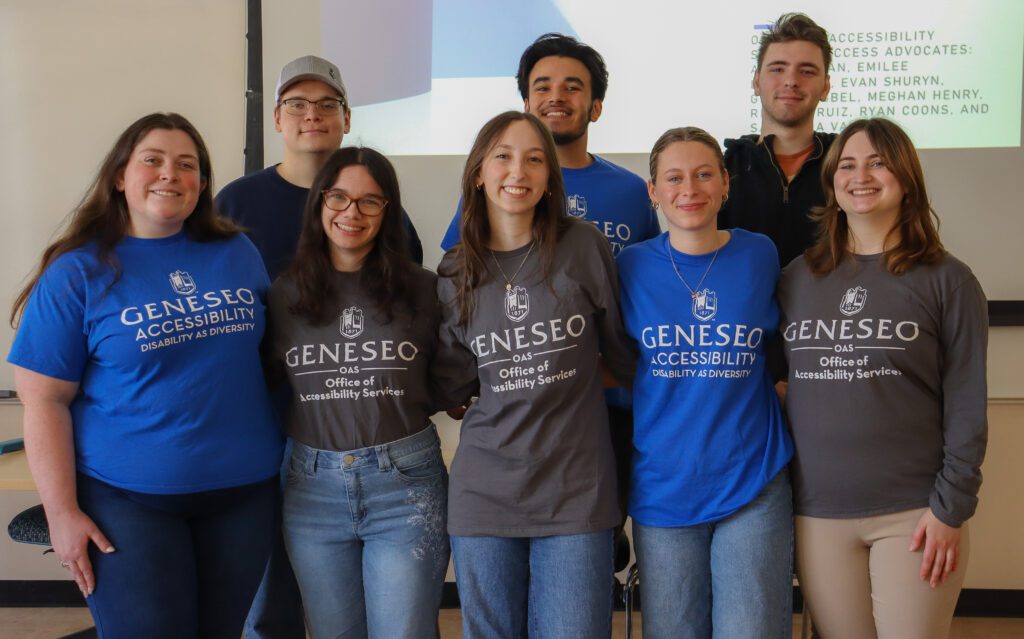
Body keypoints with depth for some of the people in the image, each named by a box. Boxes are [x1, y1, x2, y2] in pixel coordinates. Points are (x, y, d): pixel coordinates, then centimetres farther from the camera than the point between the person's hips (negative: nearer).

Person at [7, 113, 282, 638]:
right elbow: (45, 402, -7)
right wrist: (62, 512, -11)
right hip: (128, 499, -3)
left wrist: (288, 458, 9)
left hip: (245, 491, 4)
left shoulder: (239, 254, 5)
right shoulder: (78, 273, -6)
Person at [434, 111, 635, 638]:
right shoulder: (455, 273, 6)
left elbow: (623, 353, 8)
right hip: (485, 491, 2)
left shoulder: (584, 248, -2)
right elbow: (452, 387, 11)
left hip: (576, 490, -2)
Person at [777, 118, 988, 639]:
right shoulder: (797, 278, 8)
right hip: (817, 515, 3)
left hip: (914, 514, -2)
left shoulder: (946, 279, -1)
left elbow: (967, 406, -3)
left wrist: (950, 508, -9)